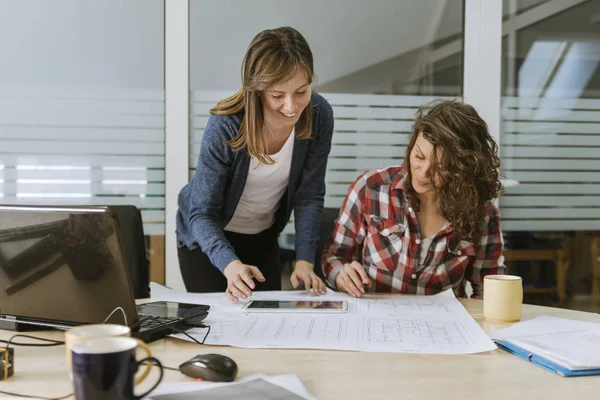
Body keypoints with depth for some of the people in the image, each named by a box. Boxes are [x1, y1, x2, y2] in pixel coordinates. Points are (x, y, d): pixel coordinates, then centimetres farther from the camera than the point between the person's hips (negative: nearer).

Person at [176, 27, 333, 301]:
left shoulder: (319, 115, -21)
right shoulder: (224, 127, -32)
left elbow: (309, 196, -13)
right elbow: (202, 214, -27)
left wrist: (305, 261, -25)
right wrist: (230, 264, -45)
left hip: (264, 237, 4)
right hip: (209, 237, -3)